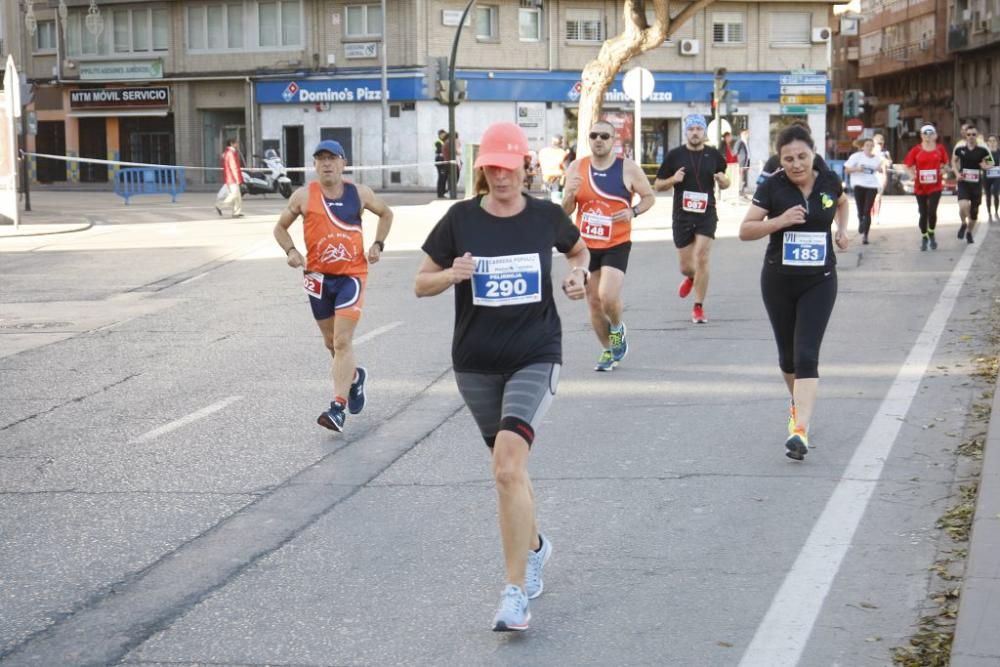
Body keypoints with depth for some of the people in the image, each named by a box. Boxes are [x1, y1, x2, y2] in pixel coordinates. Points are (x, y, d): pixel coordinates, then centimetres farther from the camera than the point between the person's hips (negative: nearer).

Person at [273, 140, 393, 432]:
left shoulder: (359, 193, 0)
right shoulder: (303, 196, -2)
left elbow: (386, 213, 18)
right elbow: (280, 227, 10)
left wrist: (378, 244, 4)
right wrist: (291, 251, -9)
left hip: (351, 275, -2)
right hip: (318, 276, 2)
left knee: (342, 341, -14)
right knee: (331, 342, 15)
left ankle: (338, 408, -16)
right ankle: (355, 377, 45)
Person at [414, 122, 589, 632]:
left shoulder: (546, 216, -2)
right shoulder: (461, 219, -3)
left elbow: (579, 250, 20)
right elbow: (421, 284, 2)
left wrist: (578, 274, -2)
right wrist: (453, 274, -19)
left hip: (535, 357, -2)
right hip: (476, 362, 3)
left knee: (508, 465, -20)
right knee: (509, 466, 16)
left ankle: (515, 592, -15)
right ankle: (534, 546, 45)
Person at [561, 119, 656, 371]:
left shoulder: (628, 168, -6)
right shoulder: (577, 168, 2)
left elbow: (649, 197, 5)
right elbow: (565, 211, 6)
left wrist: (633, 212, -14)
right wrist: (570, 194, -16)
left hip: (617, 244, -3)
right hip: (586, 245, 4)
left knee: (609, 297, -19)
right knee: (594, 302, 8)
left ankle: (617, 329, 14)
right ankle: (608, 351, 26)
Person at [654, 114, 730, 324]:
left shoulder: (714, 155, 4)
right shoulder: (674, 155, 0)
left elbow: (724, 184, 18)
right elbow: (657, 185, 5)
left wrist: (722, 181, -6)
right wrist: (673, 180, -15)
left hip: (706, 214, 0)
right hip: (682, 216, 1)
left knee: (701, 258, -13)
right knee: (686, 266, 7)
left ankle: (698, 307, -2)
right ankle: (691, 277, 46)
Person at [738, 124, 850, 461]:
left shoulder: (829, 181, -1)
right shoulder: (772, 187, -9)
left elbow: (842, 202, 23)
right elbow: (745, 230, -10)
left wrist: (842, 229, 7)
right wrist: (780, 221, -23)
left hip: (819, 281, 0)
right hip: (778, 281, 0)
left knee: (807, 354, -13)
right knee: (788, 355, 13)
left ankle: (800, 430, -20)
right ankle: (798, 403, 42)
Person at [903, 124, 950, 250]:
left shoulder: (940, 149, 1)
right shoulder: (916, 150, -3)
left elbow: (945, 163, 14)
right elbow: (908, 165, 4)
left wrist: (942, 171, -4)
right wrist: (912, 175, -12)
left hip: (935, 186, 0)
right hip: (920, 186, 1)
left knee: (932, 211, -14)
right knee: (923, 213, 7)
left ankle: (931, 235, 10)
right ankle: (924, 238, 25)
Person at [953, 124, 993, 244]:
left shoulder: (982, 150, -6)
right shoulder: (960, 149, -3)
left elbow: (990, 164, 7)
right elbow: (953, 161, 14)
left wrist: (986, 165, -17)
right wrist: (957, 173, -2)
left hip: (977, 183, 1)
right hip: (963, 182, -1)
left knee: (974, 210, 10)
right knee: (963, 206, -23)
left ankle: (969, 232, 33)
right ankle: (963, 224, 9)